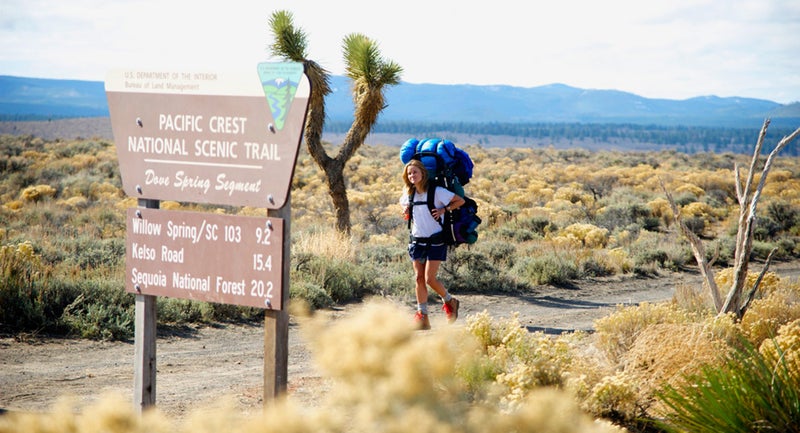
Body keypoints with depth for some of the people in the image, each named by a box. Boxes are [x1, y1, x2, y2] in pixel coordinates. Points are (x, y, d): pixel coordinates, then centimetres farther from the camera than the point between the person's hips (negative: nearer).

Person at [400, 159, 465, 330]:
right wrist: (406, 212, 4)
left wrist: (443, 210, -16)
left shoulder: (437, 192, -11)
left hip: (435, 240, -5)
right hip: (417, 240, 5)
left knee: (430, 278, -10)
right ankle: (422, 316, 5)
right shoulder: (409, 194, 5)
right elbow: (405, 205, 27)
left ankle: (449, 301, 17)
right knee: (419, 278, 1)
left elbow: (460, 201, -5)